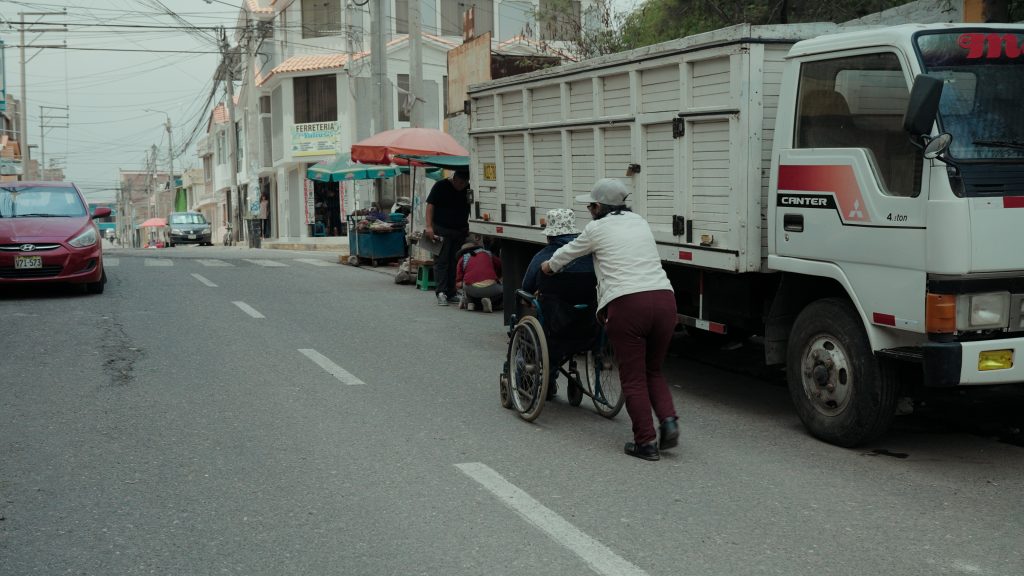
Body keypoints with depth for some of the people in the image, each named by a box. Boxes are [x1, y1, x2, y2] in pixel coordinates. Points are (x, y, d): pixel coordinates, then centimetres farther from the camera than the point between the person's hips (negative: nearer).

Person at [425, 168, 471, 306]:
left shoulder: (468, 189, 7)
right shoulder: (441, 186, -5)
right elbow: (430, 205, -8)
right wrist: (429, 226, -18)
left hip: (460, 231, 4)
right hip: (442, 231, -4)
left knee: (455, 262, 5)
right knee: (441, 261, -7)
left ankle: (451, 293, 10)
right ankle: (441, 292, -11)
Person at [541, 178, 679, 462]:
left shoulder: (597, 229, 6)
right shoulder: (640, 222, 22)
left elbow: (568, 252, 23)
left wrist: (550, 265, 45)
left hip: (627, 303, -5)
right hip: (664, 298, 5)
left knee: (633, 377, 4)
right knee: (653, 371, 20)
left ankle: (646, 441, 2)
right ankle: (668, 420, 1)